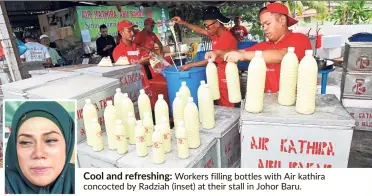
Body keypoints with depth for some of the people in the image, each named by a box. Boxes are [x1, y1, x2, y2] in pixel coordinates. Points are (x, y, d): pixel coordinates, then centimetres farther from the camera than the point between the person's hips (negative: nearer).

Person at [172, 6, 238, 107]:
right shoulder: (216, 33, 2)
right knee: (222, 106, 18)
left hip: (227, 80, -9)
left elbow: (210, 61, -21)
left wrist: (190, 65, -14)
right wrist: (183, 23, 6)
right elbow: (200, 30, 16)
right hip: (220, 78, 9)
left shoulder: (227, 40, -25)